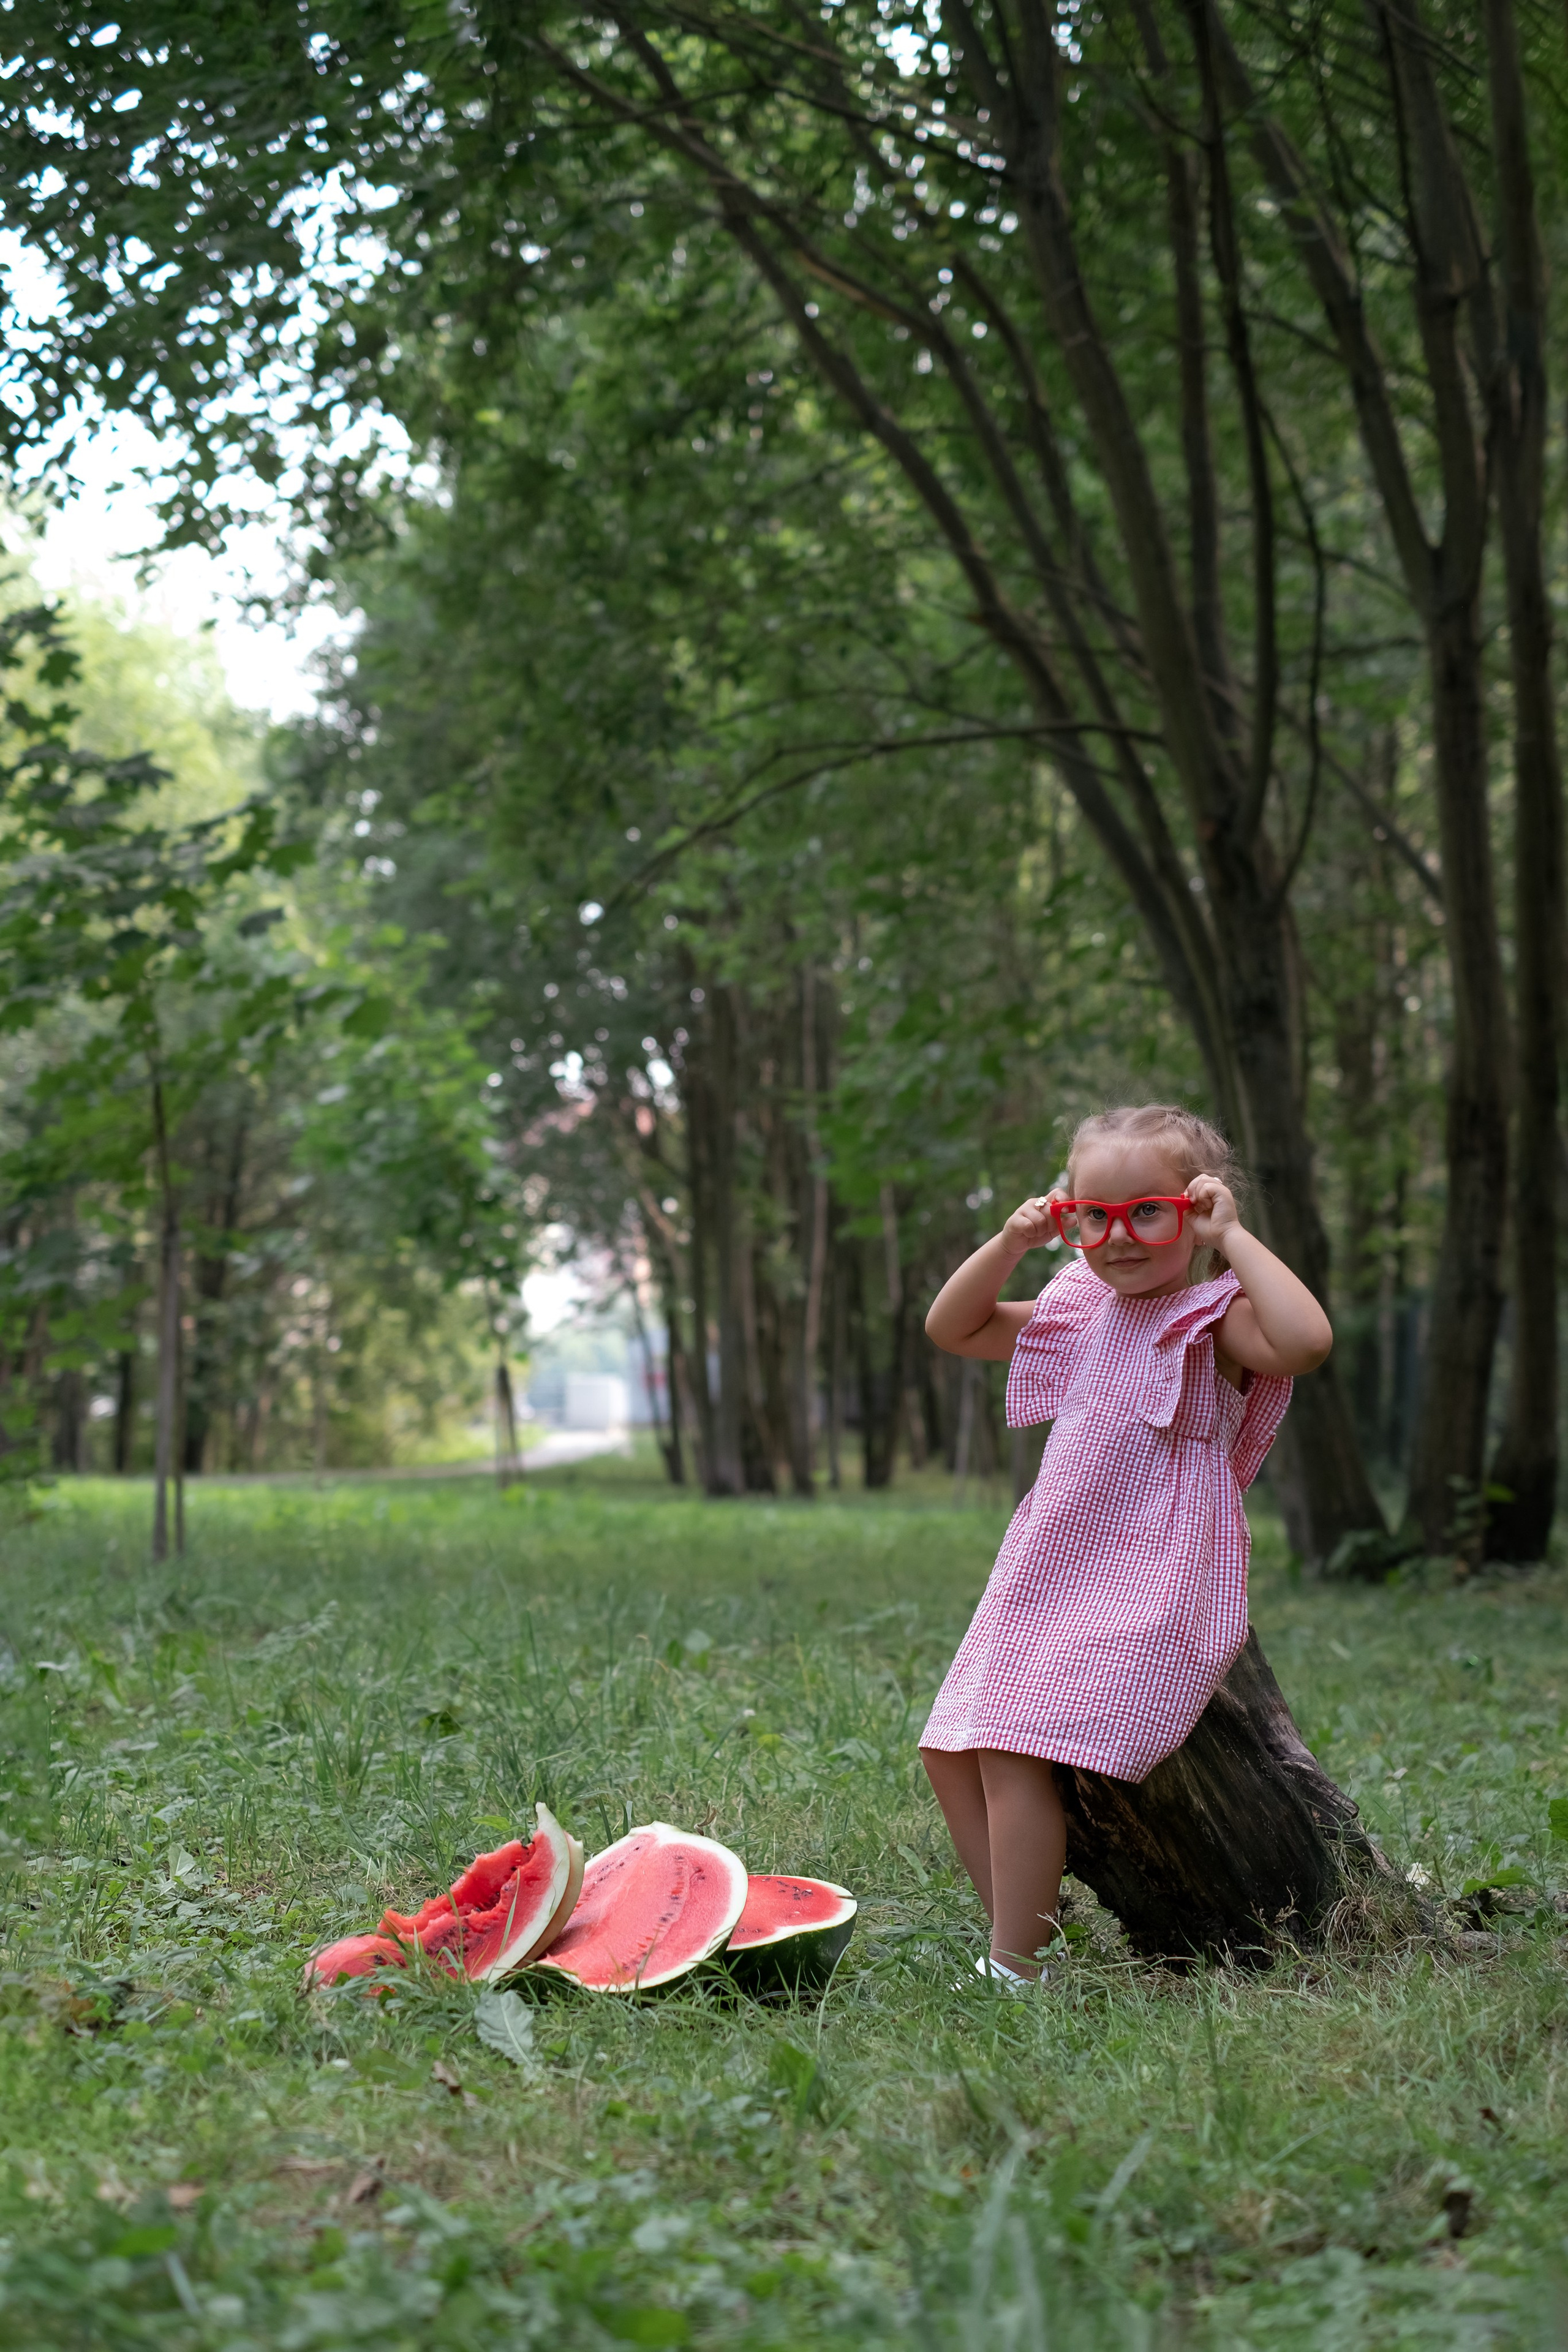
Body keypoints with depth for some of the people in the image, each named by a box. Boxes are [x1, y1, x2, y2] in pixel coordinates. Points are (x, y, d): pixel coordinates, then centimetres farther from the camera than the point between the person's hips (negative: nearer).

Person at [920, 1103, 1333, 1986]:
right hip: (1048, 1574, 9)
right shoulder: (1080, 1313, 14)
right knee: (952, 1749, 6)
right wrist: (1013, 1242, 6)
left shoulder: (1216, 1319, -9)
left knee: (1016, 1752, -20)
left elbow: (1306, 1340, -31)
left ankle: (1013, 1972, -13)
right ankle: (1028, 1926, 13)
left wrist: (1233, 1237, -21)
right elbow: (953, 1327, 22)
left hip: (1147, 1587, -9)